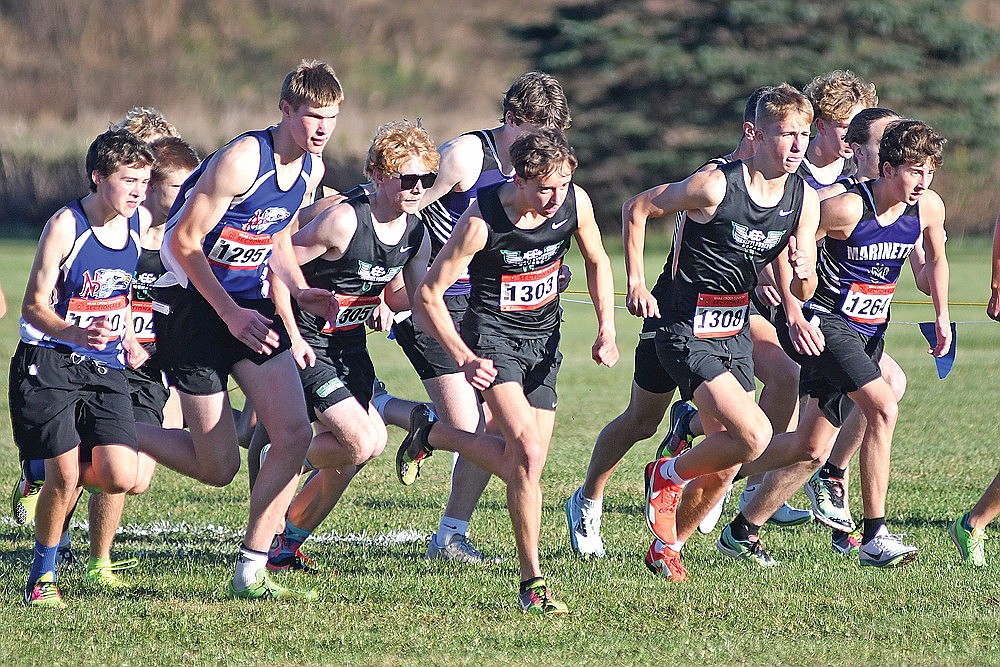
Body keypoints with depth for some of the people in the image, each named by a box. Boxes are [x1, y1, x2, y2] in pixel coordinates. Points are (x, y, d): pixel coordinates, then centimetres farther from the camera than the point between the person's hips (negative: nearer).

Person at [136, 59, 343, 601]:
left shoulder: (311, 168, 5)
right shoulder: (242, 160, -21)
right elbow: (184, 241, -17)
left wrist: (300, 291, 2)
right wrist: (230, 313, -21)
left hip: (251, 305, 7)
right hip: (192, 305, -7)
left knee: (294, 435, -8)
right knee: (218, 468, -5)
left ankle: (251, 571, 1)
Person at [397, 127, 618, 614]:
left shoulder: (576, 203, -12)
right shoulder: (482, 222, -25)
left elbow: (596, 261, 10)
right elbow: (427, 295, -16)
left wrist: (606, 330, -1)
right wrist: (464, 360, -22)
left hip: (544, 337, 6)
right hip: (492, 335, -6)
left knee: (522, 464, 4)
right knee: (528, 455, -22)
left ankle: (431, 435, 30)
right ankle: (532, 582, -11)